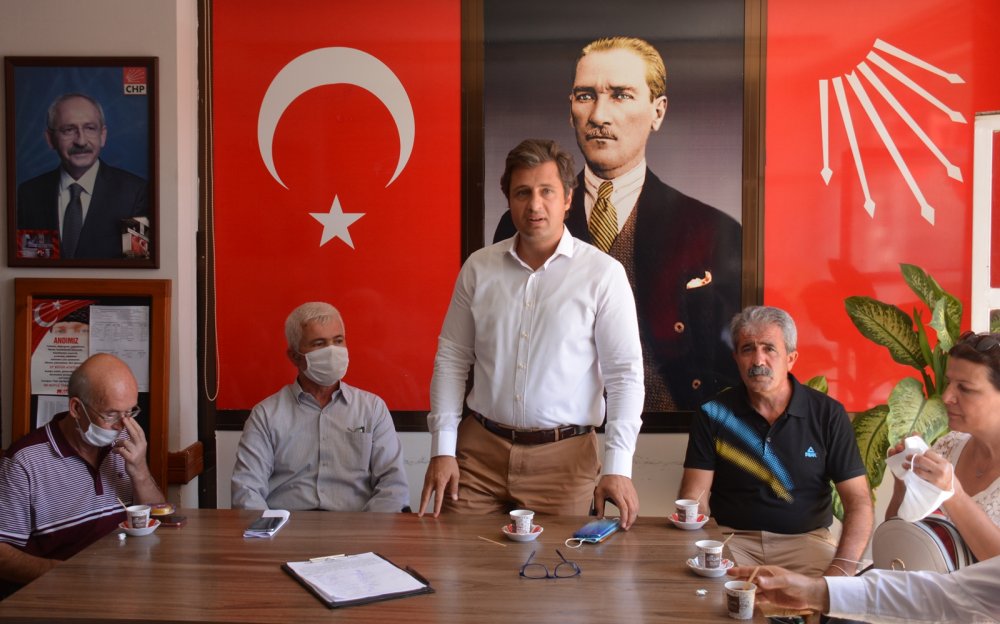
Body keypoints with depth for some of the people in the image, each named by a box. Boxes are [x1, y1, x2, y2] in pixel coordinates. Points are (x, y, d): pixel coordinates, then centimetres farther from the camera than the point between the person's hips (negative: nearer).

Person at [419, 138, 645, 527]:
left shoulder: (603, 273, -5)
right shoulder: (479, 268, 4)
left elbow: (625, 373, -6)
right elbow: (452, 358, 7)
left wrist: (617, 466, -12)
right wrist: (442, 448, 1)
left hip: (565, 456, -2)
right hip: (480, 450, 2)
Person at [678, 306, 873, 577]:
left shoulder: (828, 414, 0)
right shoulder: (713, 415, 0)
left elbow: (858, 501, -3)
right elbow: (692, 499, -3)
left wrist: (842, 568, -19)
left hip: (806, 539, 1)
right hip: (732, 537, 0)